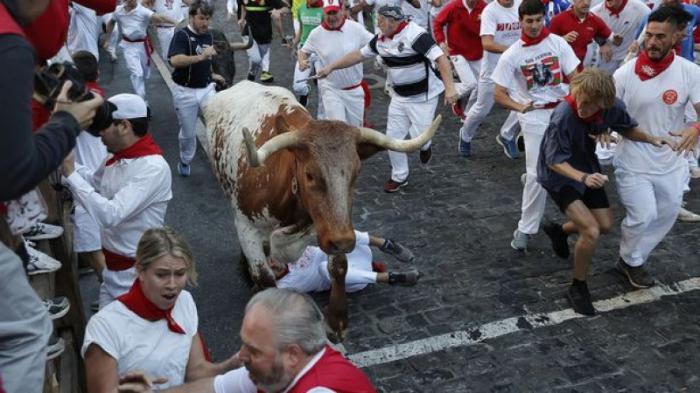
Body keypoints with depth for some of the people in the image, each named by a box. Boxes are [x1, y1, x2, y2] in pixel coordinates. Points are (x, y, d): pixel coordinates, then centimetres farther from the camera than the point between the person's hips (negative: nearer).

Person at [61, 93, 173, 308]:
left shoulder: (153, 168, -25)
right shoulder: (115, 159, 1)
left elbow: (110, 215, -31)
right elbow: (94, 183, 22)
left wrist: (70, 174, -25)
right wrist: (66, 161, 7)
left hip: (135, 270, -8)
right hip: (112, 263, 8)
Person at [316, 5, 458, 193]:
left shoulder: (415, 34, -22)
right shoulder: (381, 39, 1)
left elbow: (440, 58, -27)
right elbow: (358, 54, 11)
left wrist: (449, 87, -37)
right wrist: (331, 67, 10)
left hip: (423, 97, -7)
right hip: (399, 97, 7)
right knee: (393, 138, 6)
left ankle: (425, 145, 29)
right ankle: (399, 177, 26)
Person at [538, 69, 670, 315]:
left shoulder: (614, 107, -18)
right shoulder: (563, 116, -34)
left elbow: (627, 128, 5)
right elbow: (555, 161, -28)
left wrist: (650, 139, -13)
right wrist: (583, 177, -43)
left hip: (587, 169, 7)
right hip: (559, 175, -6)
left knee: (605, 226, 16)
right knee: (591, 231, -18)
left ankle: (559, 231, 44)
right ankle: (578, 289, 4)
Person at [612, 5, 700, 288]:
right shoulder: (626, 73, -15)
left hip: (671, 162, 4)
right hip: (633, 162, -3)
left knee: (666, 216, 15)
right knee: (642, 216, -4)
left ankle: (634, 259, 38)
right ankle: (630, 261, 26)